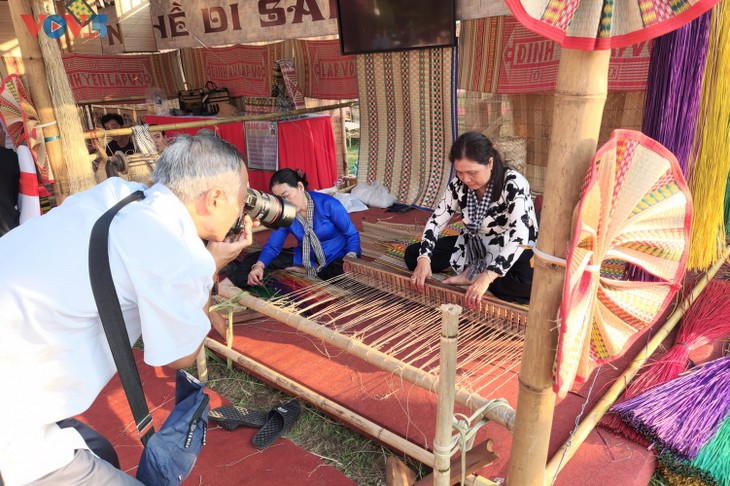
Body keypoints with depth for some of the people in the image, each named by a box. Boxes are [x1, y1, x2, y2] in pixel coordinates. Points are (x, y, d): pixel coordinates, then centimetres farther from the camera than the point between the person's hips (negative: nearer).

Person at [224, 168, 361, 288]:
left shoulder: (328, 204, -19)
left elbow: (352, 234, -12)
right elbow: (272, 246, -4)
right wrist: (258, 266, -25)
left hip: (337, 258, -4)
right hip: (306, 258, 5)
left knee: (344, 275, -41)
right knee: (255, 260, -3)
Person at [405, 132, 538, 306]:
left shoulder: (513, 184, -28)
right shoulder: (458, 184, -12)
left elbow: (520, 237, -37)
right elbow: (435, 221, -8)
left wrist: (487, 276, -48)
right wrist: (424, 258, -26)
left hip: (512, 252, -5)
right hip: (475, 247, 5)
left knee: (530, 283, -40)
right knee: (413, 255, -4)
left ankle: (473, 275, -15)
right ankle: (476, 272, -9)